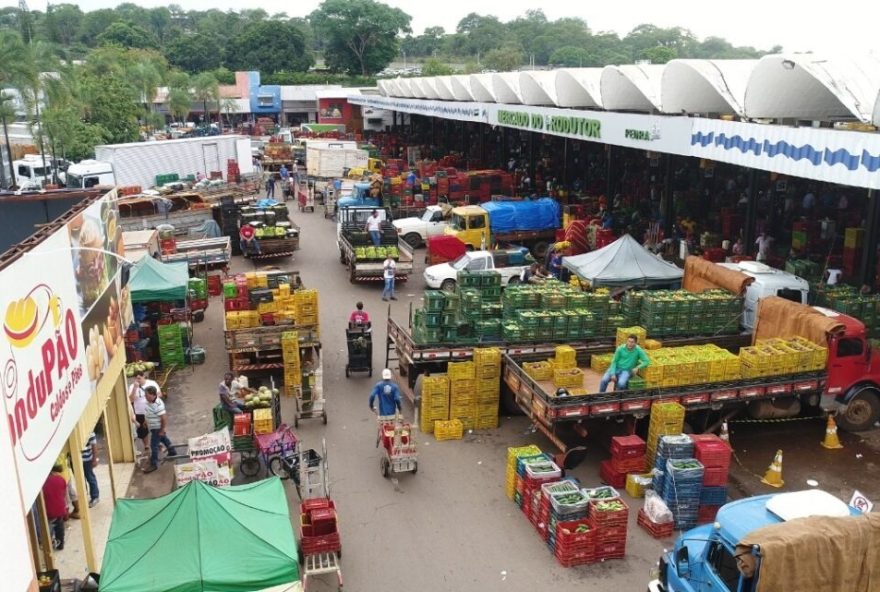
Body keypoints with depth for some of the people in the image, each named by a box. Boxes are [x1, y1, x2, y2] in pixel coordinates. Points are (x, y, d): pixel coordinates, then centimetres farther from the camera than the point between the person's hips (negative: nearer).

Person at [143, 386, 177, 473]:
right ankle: (173, 453, 45)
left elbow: (164, 418, -29)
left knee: (154, 446, -3)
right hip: (154, 427, 10)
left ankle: (154, 464, 7)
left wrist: (162, 430, -23)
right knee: (164, 439, 26)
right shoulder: (151, 402, -3)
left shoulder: (158, 405, -32)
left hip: (157, 428, -10)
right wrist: (147, 422, 21)